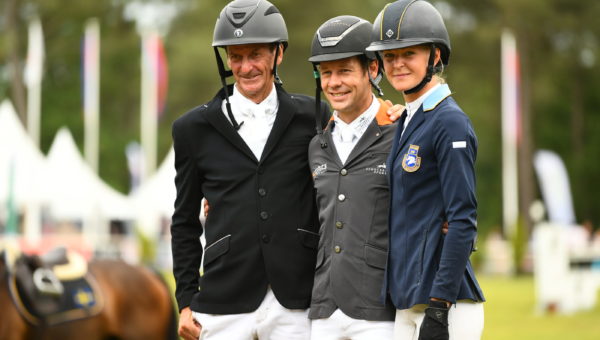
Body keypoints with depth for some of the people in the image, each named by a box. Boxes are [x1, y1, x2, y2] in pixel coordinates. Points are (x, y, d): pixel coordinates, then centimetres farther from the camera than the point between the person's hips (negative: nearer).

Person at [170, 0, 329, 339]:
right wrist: (186, 301, 8)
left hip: (296, 304, 0)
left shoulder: (313, 118, 6)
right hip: (224, 303, 0)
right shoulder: (195, 128, 7)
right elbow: (185, 222, 13)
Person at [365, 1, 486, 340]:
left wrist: (439, 308, -19)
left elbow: (463, 221, -15)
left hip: (445, 306, -8)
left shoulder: (451, 123, -10)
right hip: (408, 306, 8)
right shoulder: (406, 122, 16)